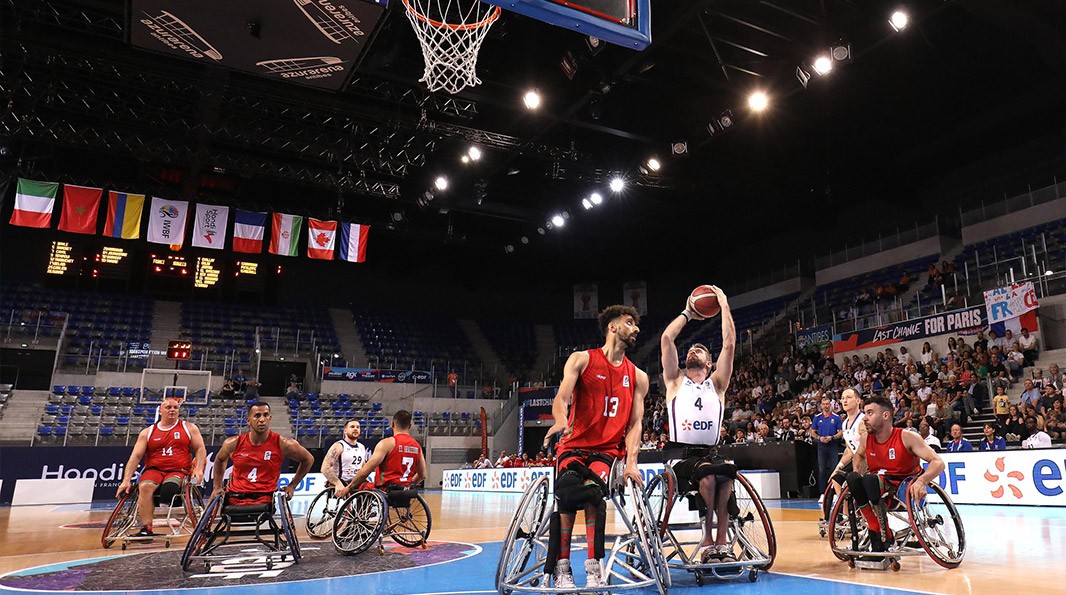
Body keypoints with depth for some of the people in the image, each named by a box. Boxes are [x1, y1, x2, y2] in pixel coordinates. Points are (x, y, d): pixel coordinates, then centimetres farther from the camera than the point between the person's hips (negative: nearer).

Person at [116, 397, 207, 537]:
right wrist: (126, 480, -6)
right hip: (154, 470, 2)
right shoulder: (147, 432, 13)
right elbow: (135, 456, 5)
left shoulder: (189, 428, 12)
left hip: (179, 472, -2)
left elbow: (200, 449, 7)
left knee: (169, 488, -36)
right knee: (145, 487, -32)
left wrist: (199, 469, -10)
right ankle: (146, 529, -29)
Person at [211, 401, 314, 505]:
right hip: (235, 497, 4)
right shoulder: (234, 444, -2)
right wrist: (217, 487, 20)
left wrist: (292, 485, 10)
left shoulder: (282, 444, -8)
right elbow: (219, 460, 23)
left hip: (265, 498, -4)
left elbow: (308, 459, 8)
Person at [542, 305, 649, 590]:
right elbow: (562, 397, -11)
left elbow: (635, 423, 7)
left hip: (608, 450, 1)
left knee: (593, 490, -30)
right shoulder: (581, 360, 2)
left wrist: (631, 461, -10)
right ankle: (561, 568, -15)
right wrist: (560, 421, -35)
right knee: (568, 493, -29)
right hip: (574, 446, -1)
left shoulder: (638, 377, 11)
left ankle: (594, 567, -20)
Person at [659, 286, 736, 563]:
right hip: (681, 457, -1)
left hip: (711, 454, 2)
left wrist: (724, 304, 10)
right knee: (707, 472, -33)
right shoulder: (676, 381, 14)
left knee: (725, 471, -33)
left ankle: (720, 540, -24)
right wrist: (687, 313, 17)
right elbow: (666, 338, 5)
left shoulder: (716, 383, 16)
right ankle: (709, 542, -19)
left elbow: (729, 343, 7)